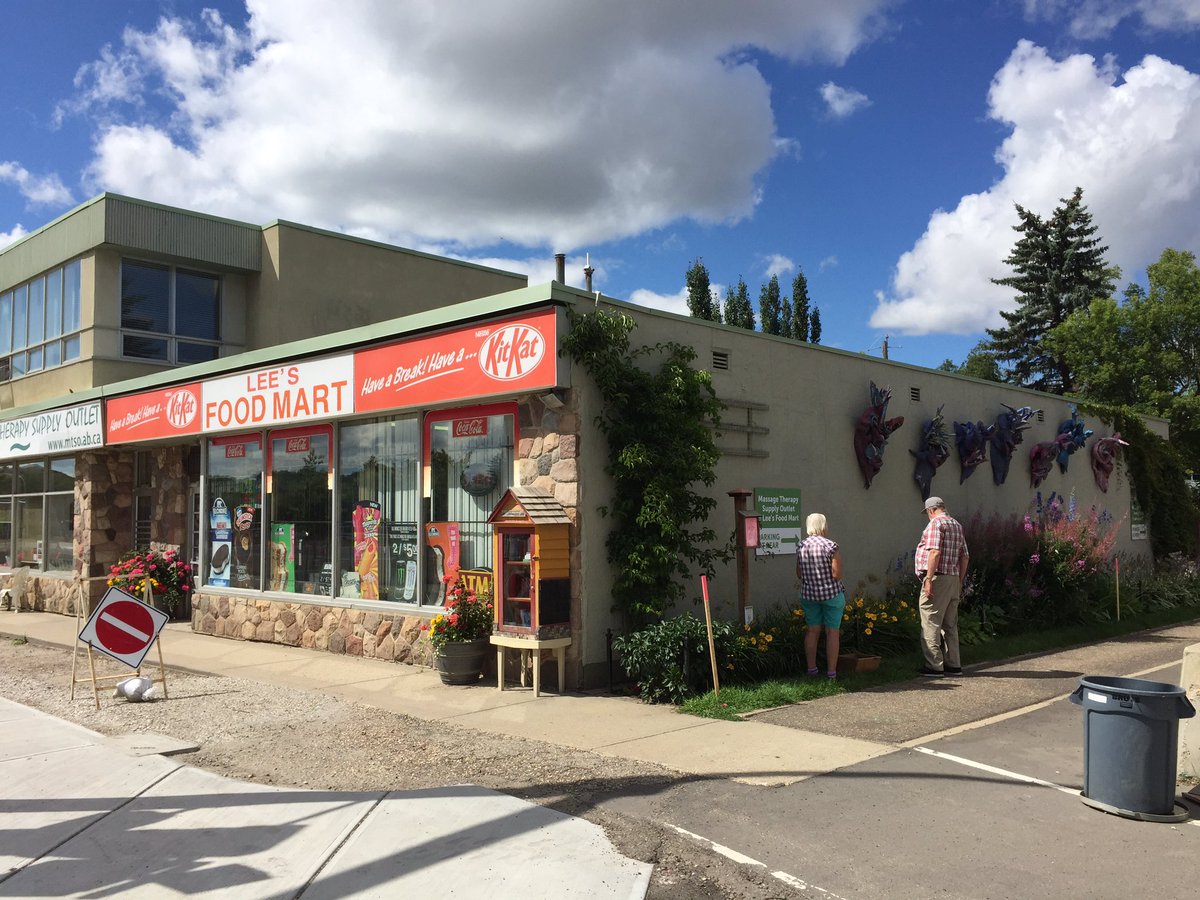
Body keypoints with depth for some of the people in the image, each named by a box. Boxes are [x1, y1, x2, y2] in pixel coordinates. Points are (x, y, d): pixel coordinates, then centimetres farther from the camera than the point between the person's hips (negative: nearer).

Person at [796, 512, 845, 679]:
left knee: (812, 630, 15)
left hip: (808, 594, 4)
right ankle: (831, 672, 8)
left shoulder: (801, 546, -1)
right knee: (832, 632, 6)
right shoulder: (830, 546, -15)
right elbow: (837, 575, -17)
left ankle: (811, 668, 20)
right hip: (831, 594, -4)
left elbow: (799, 574, 6)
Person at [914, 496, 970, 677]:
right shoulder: (957, 525, 18)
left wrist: (929, 580, -20)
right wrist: (960, 581, 22)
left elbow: (935, 552, -20)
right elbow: (965, 557, 18)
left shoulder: (936, 523, -8)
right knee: (950, 625, 15)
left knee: (931, 624, -5)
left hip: (938, 578, -9)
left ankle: (934, 666, -5)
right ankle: (953, 665, 19)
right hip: (954, 579, 9)